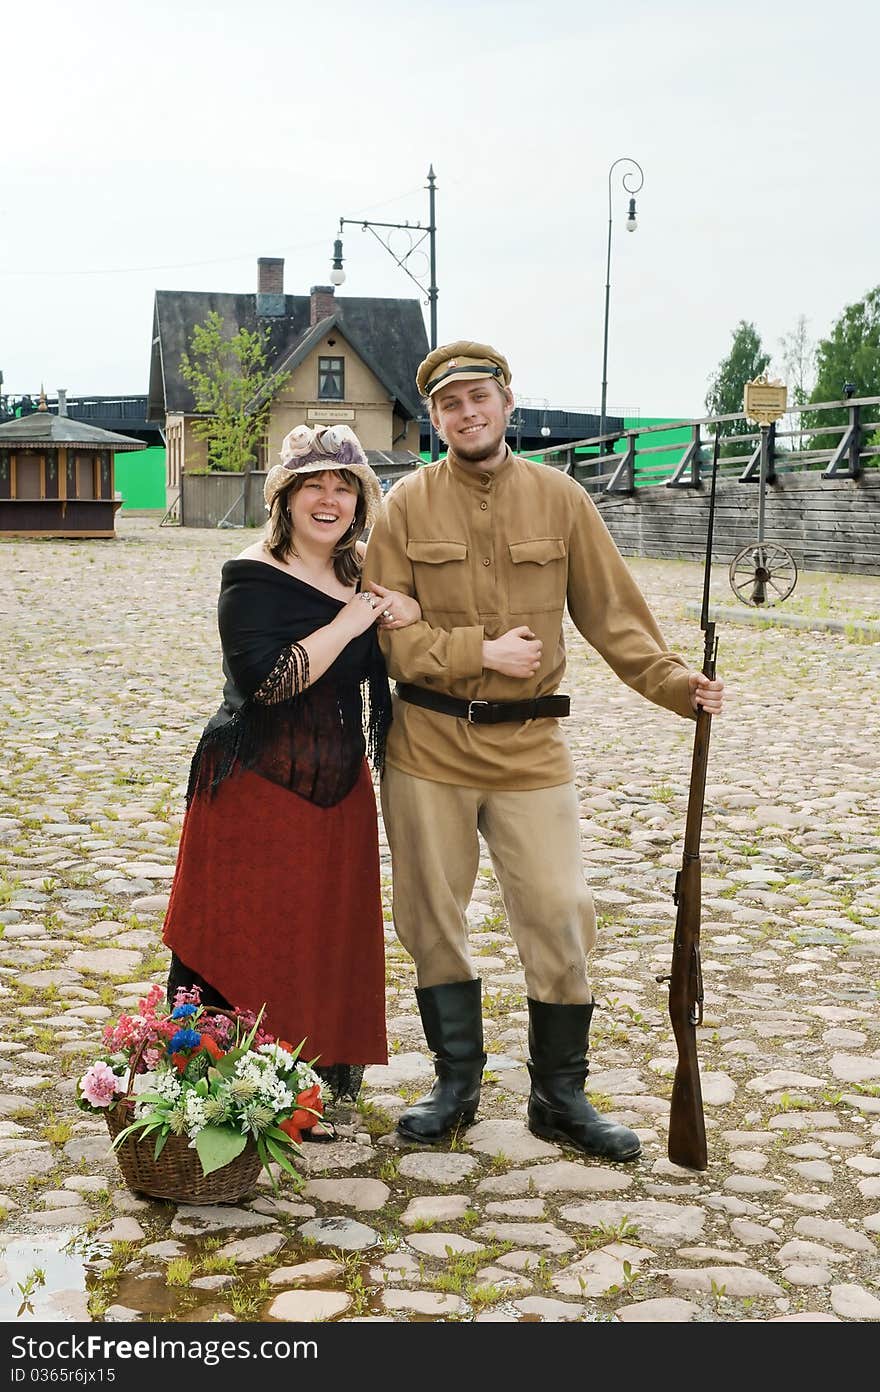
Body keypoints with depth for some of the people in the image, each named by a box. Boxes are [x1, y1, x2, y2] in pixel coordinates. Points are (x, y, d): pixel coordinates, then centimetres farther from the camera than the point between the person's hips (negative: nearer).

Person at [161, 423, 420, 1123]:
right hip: (258, 789, -7)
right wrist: (347, 625, -18)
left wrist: (410, 613, -10)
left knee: (329, 940, 13)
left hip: (339, 790, 7)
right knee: (241, 943, -1)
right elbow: (265, 679, -24)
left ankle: (325, 1080, 26)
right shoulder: (255, 577, -12)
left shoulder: (361, 577, 9)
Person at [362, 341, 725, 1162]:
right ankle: (457, 1085, 27)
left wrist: (675, 684, -8)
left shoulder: (559, 500, 2)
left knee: (560, 915, 0)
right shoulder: (407, 506, -1)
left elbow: (612, 613, 3)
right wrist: (480, 651, -14)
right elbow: (386, 632, -4)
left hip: (529, 745, 0)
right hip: (427, 746, 0)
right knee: (432, 918, 9)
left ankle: (560, 1097, 18)